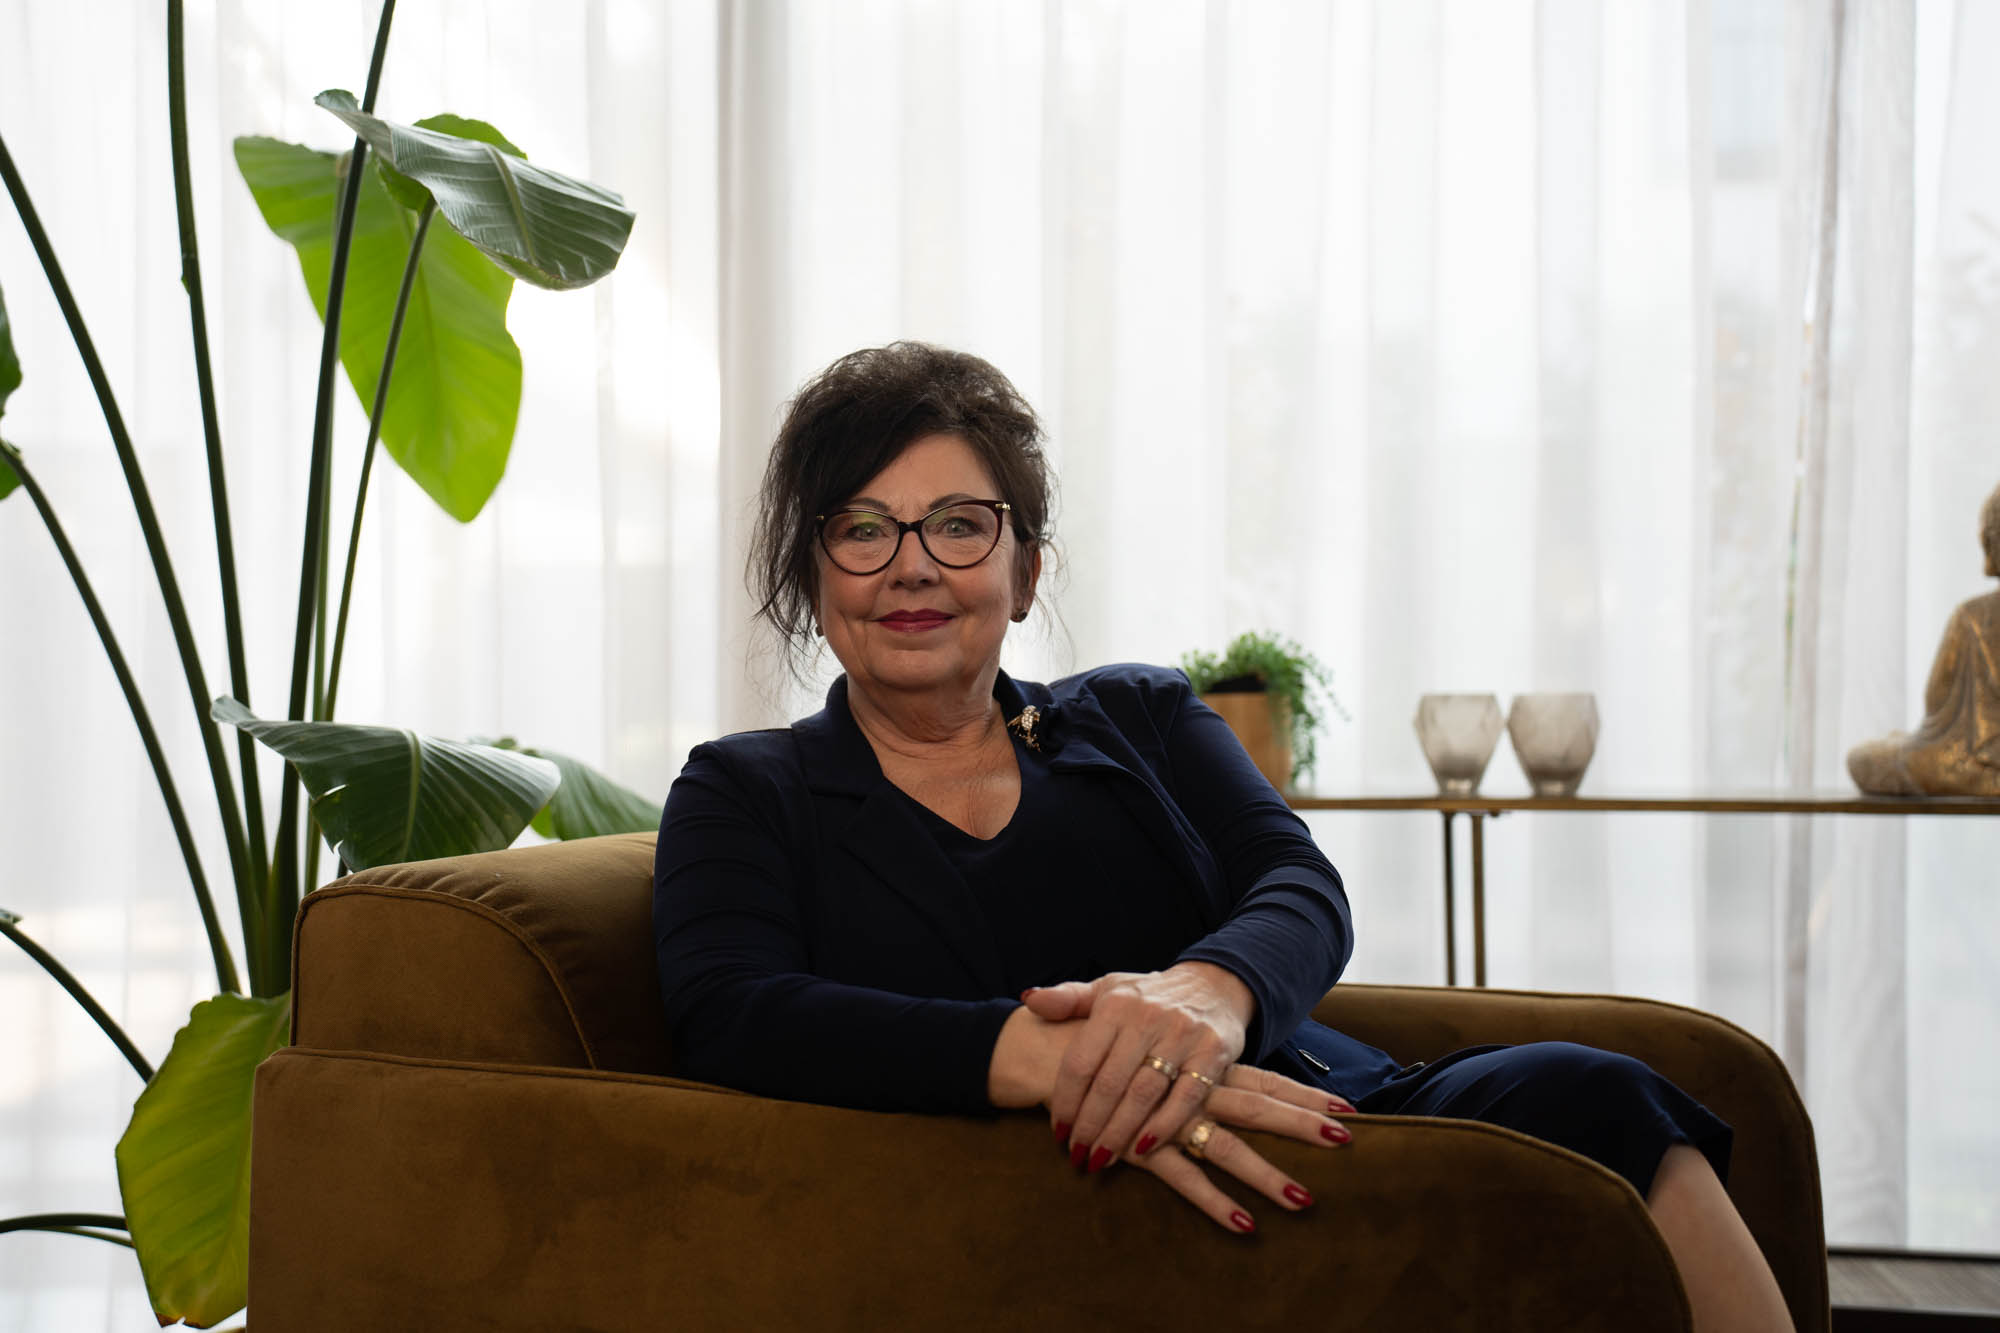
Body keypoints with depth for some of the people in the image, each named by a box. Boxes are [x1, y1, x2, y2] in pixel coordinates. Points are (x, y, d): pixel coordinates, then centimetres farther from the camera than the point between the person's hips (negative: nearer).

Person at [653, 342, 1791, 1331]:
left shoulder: (1139, 715, 23)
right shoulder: (747, 793, 14)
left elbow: (1302, 889, 4)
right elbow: (729, 1014, -7)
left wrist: (1209, 990, -23)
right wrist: (1048, 1056, -24)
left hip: (1309, 1125, 5)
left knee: (1584, 1098, -29)